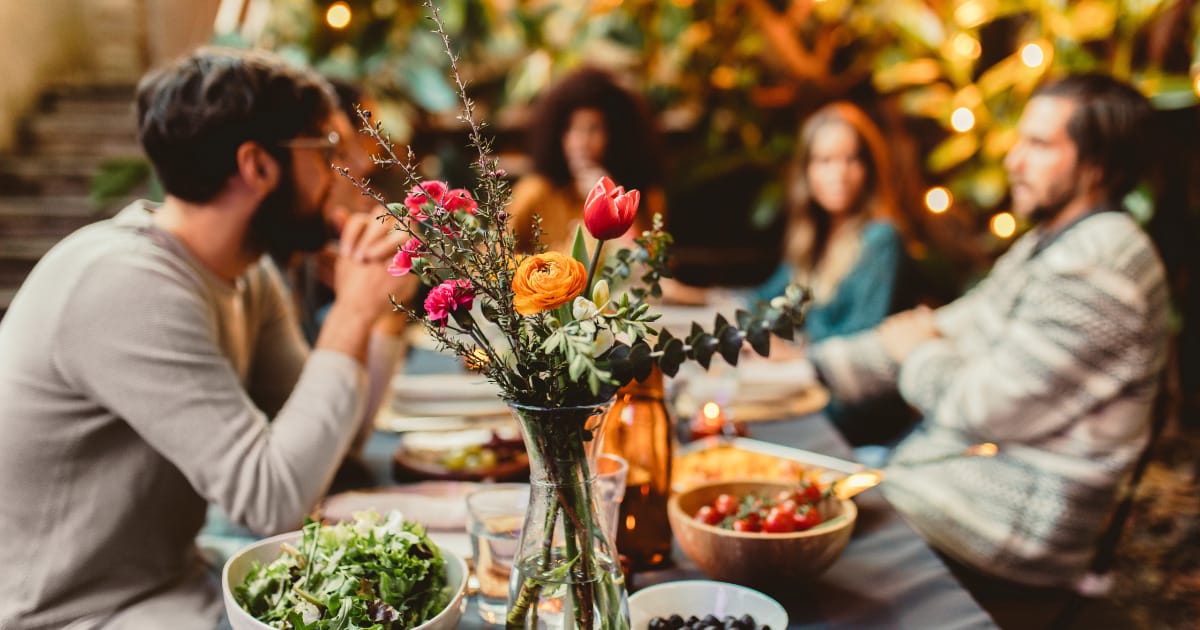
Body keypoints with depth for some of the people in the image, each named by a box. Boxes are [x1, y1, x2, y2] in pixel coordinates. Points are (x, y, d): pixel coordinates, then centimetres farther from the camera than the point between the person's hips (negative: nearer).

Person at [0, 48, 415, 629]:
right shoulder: (127, 285, -26)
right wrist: (352, 317, -21)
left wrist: (370, 310, -10)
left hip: (176, 582, 8)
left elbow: (319, 445, 2)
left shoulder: (247, 275, 1)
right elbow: (273, 497, -27)